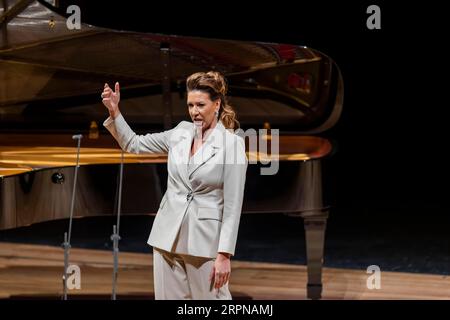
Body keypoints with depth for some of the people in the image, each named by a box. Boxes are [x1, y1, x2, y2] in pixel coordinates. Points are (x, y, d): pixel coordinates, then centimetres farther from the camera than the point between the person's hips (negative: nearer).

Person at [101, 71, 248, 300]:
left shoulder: (232, 143, -9)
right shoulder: (181, 133, 7)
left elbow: (233, 206, -11)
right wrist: (114, 111, 1)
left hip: (205, 241, -5)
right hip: (169, 237, 5)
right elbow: (133, 144, 15)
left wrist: (224, 255, -14)